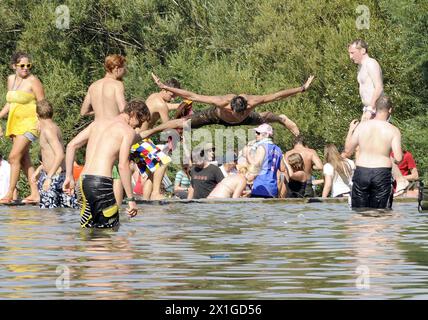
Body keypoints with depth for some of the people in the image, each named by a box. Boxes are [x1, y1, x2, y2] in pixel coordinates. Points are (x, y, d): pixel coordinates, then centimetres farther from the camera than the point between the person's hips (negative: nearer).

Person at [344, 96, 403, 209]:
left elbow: (347, 151, 6)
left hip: (361, 173, 2)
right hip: (382, 174, -2)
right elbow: (398, 158, -12)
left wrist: (350, 130, 19)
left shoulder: (361, 126, 0)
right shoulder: (393, 131, -6)